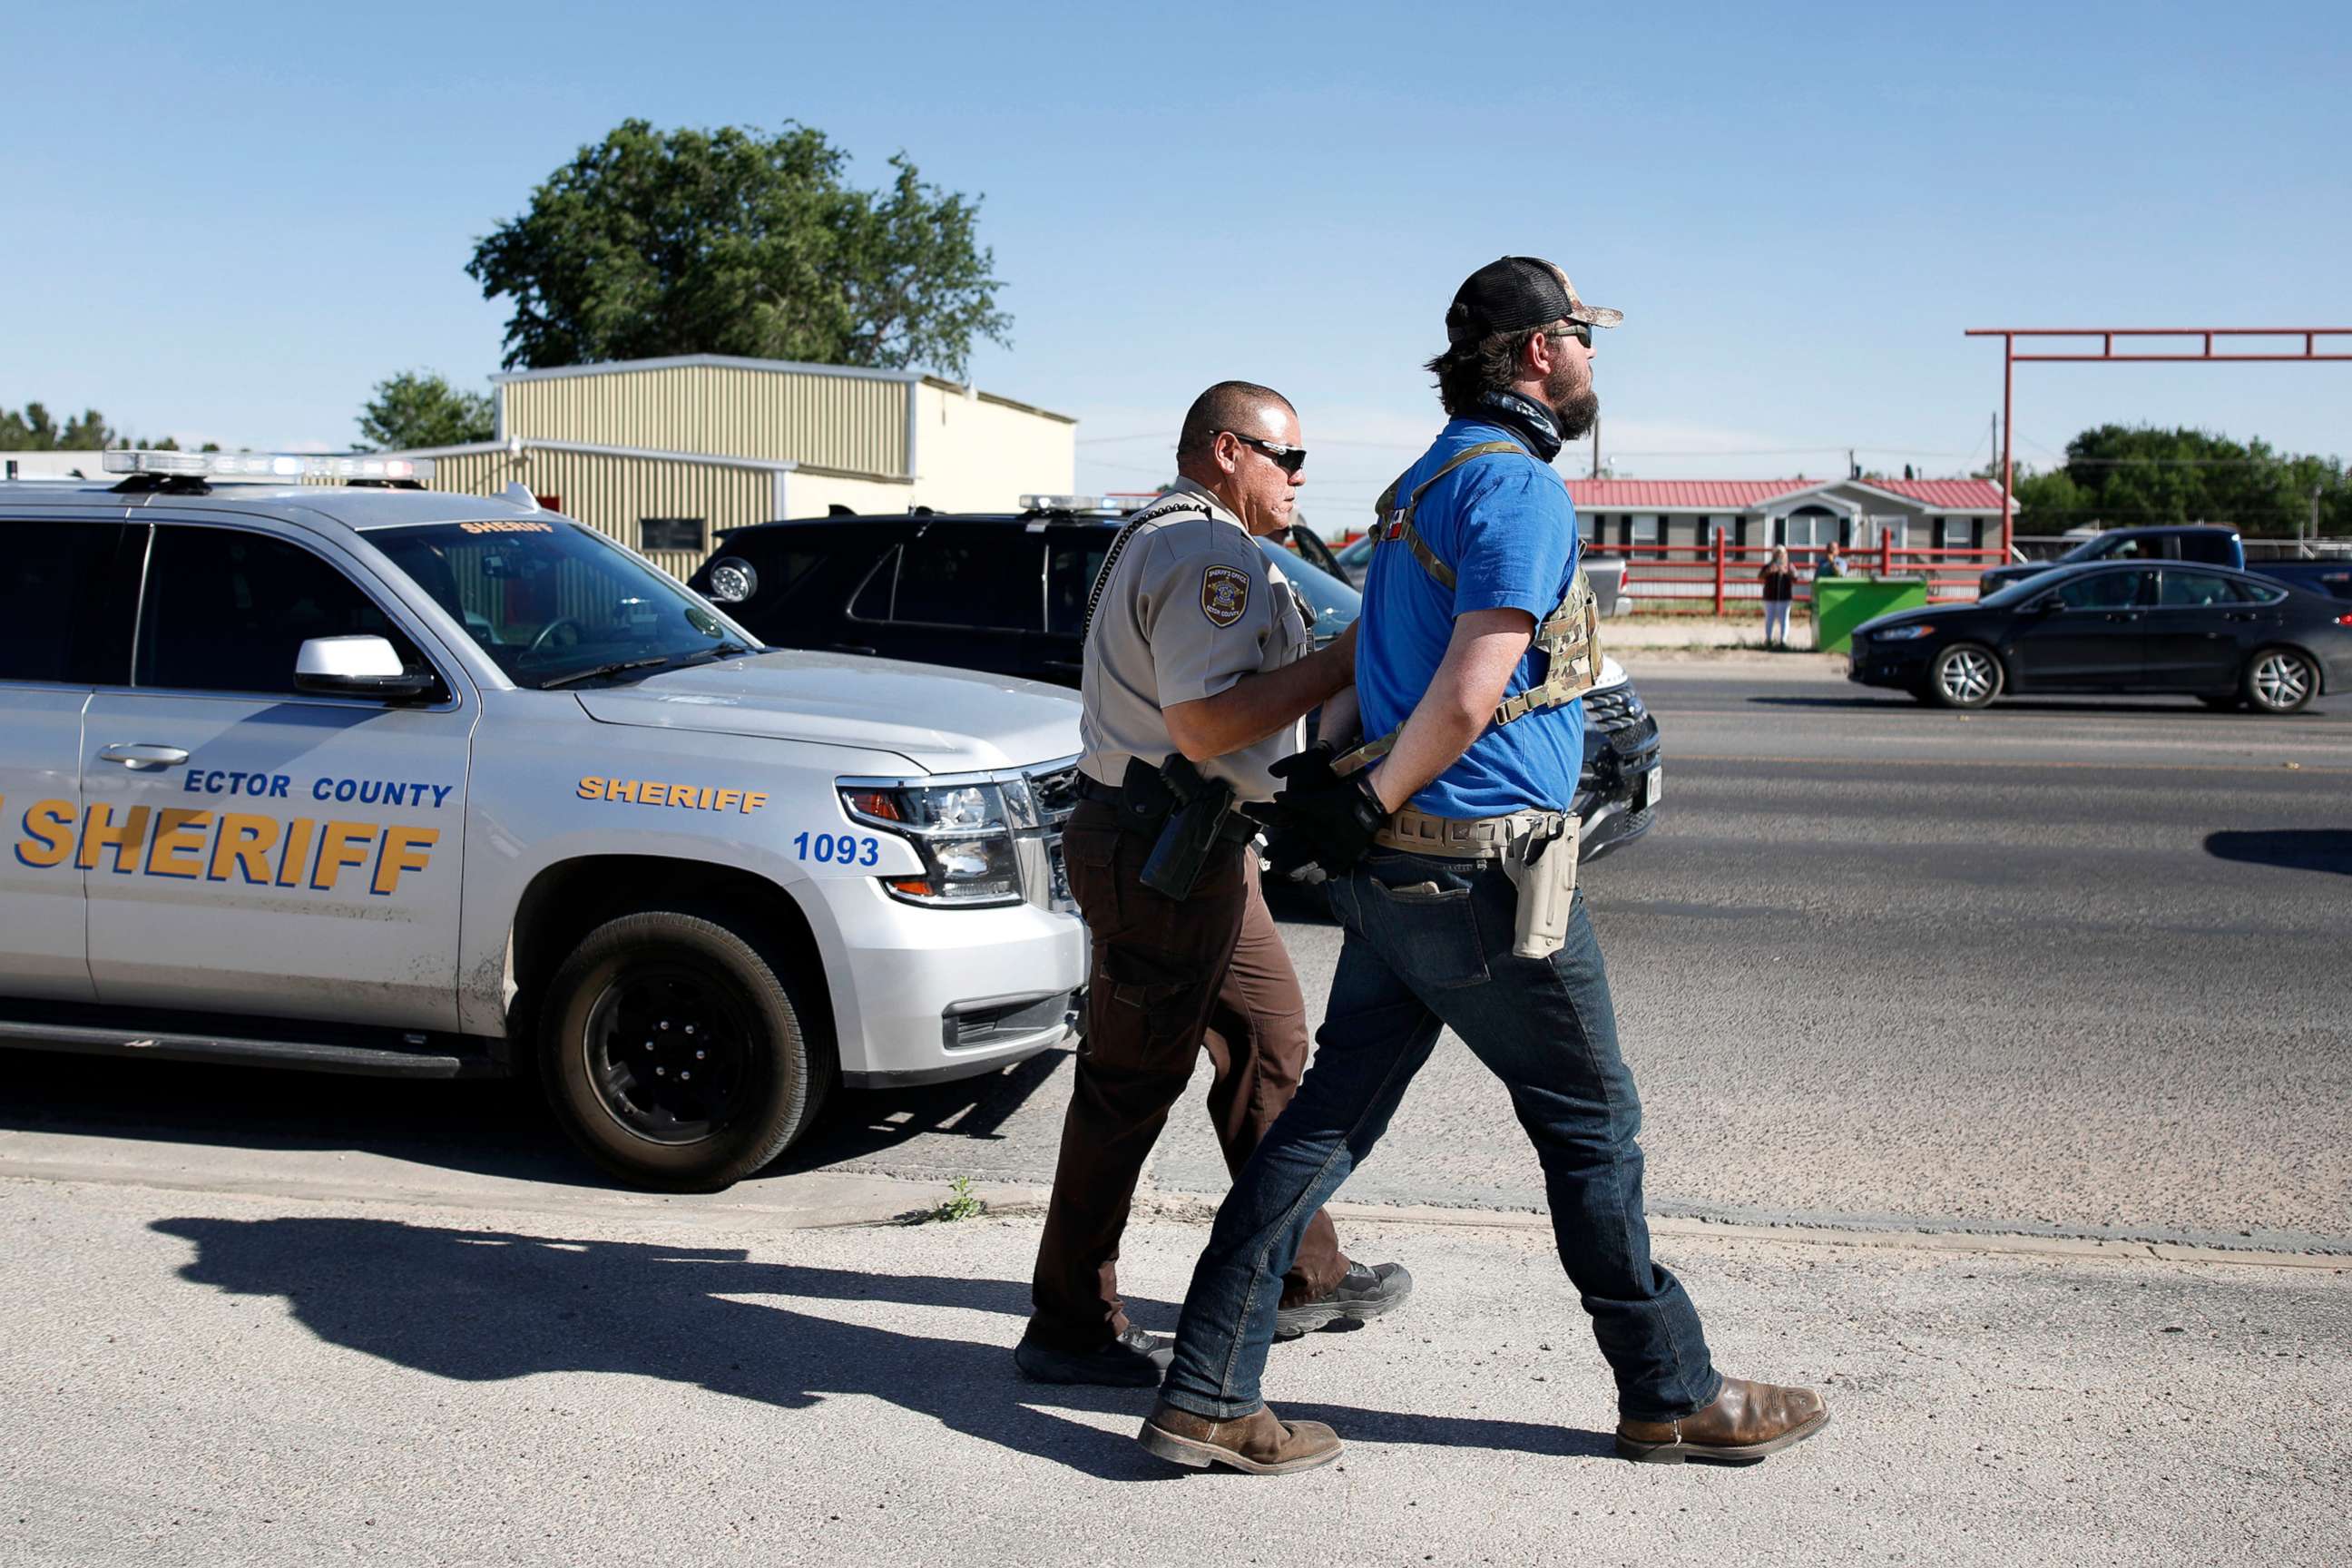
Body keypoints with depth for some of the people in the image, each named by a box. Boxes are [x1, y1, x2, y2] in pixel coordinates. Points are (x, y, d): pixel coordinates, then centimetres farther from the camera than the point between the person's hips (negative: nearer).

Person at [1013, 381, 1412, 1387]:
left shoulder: (1159, 539, 20)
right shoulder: (1208, 553, -16)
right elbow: (1203, 724, -26)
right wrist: (1340, 663, -20)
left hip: (1189, 840, 11)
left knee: (1268, 1040, 18)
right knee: (1132, 1081, -5)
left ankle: (1301, 1276, 29)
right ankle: (1071, 1327, 5)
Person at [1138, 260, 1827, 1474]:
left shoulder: (1423, 483, 18)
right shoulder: (1520, 486, -14)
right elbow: (1468, 695, -22)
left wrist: (1350, 792, 8)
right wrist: (1370, 803, -12)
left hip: (1392, 875, 9)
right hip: (1487, 872, -9)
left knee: (1328, 1120, 8)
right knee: (1592, 1128, 6)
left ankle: (1207, 1395, 9)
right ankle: (1672, 1396, 22)